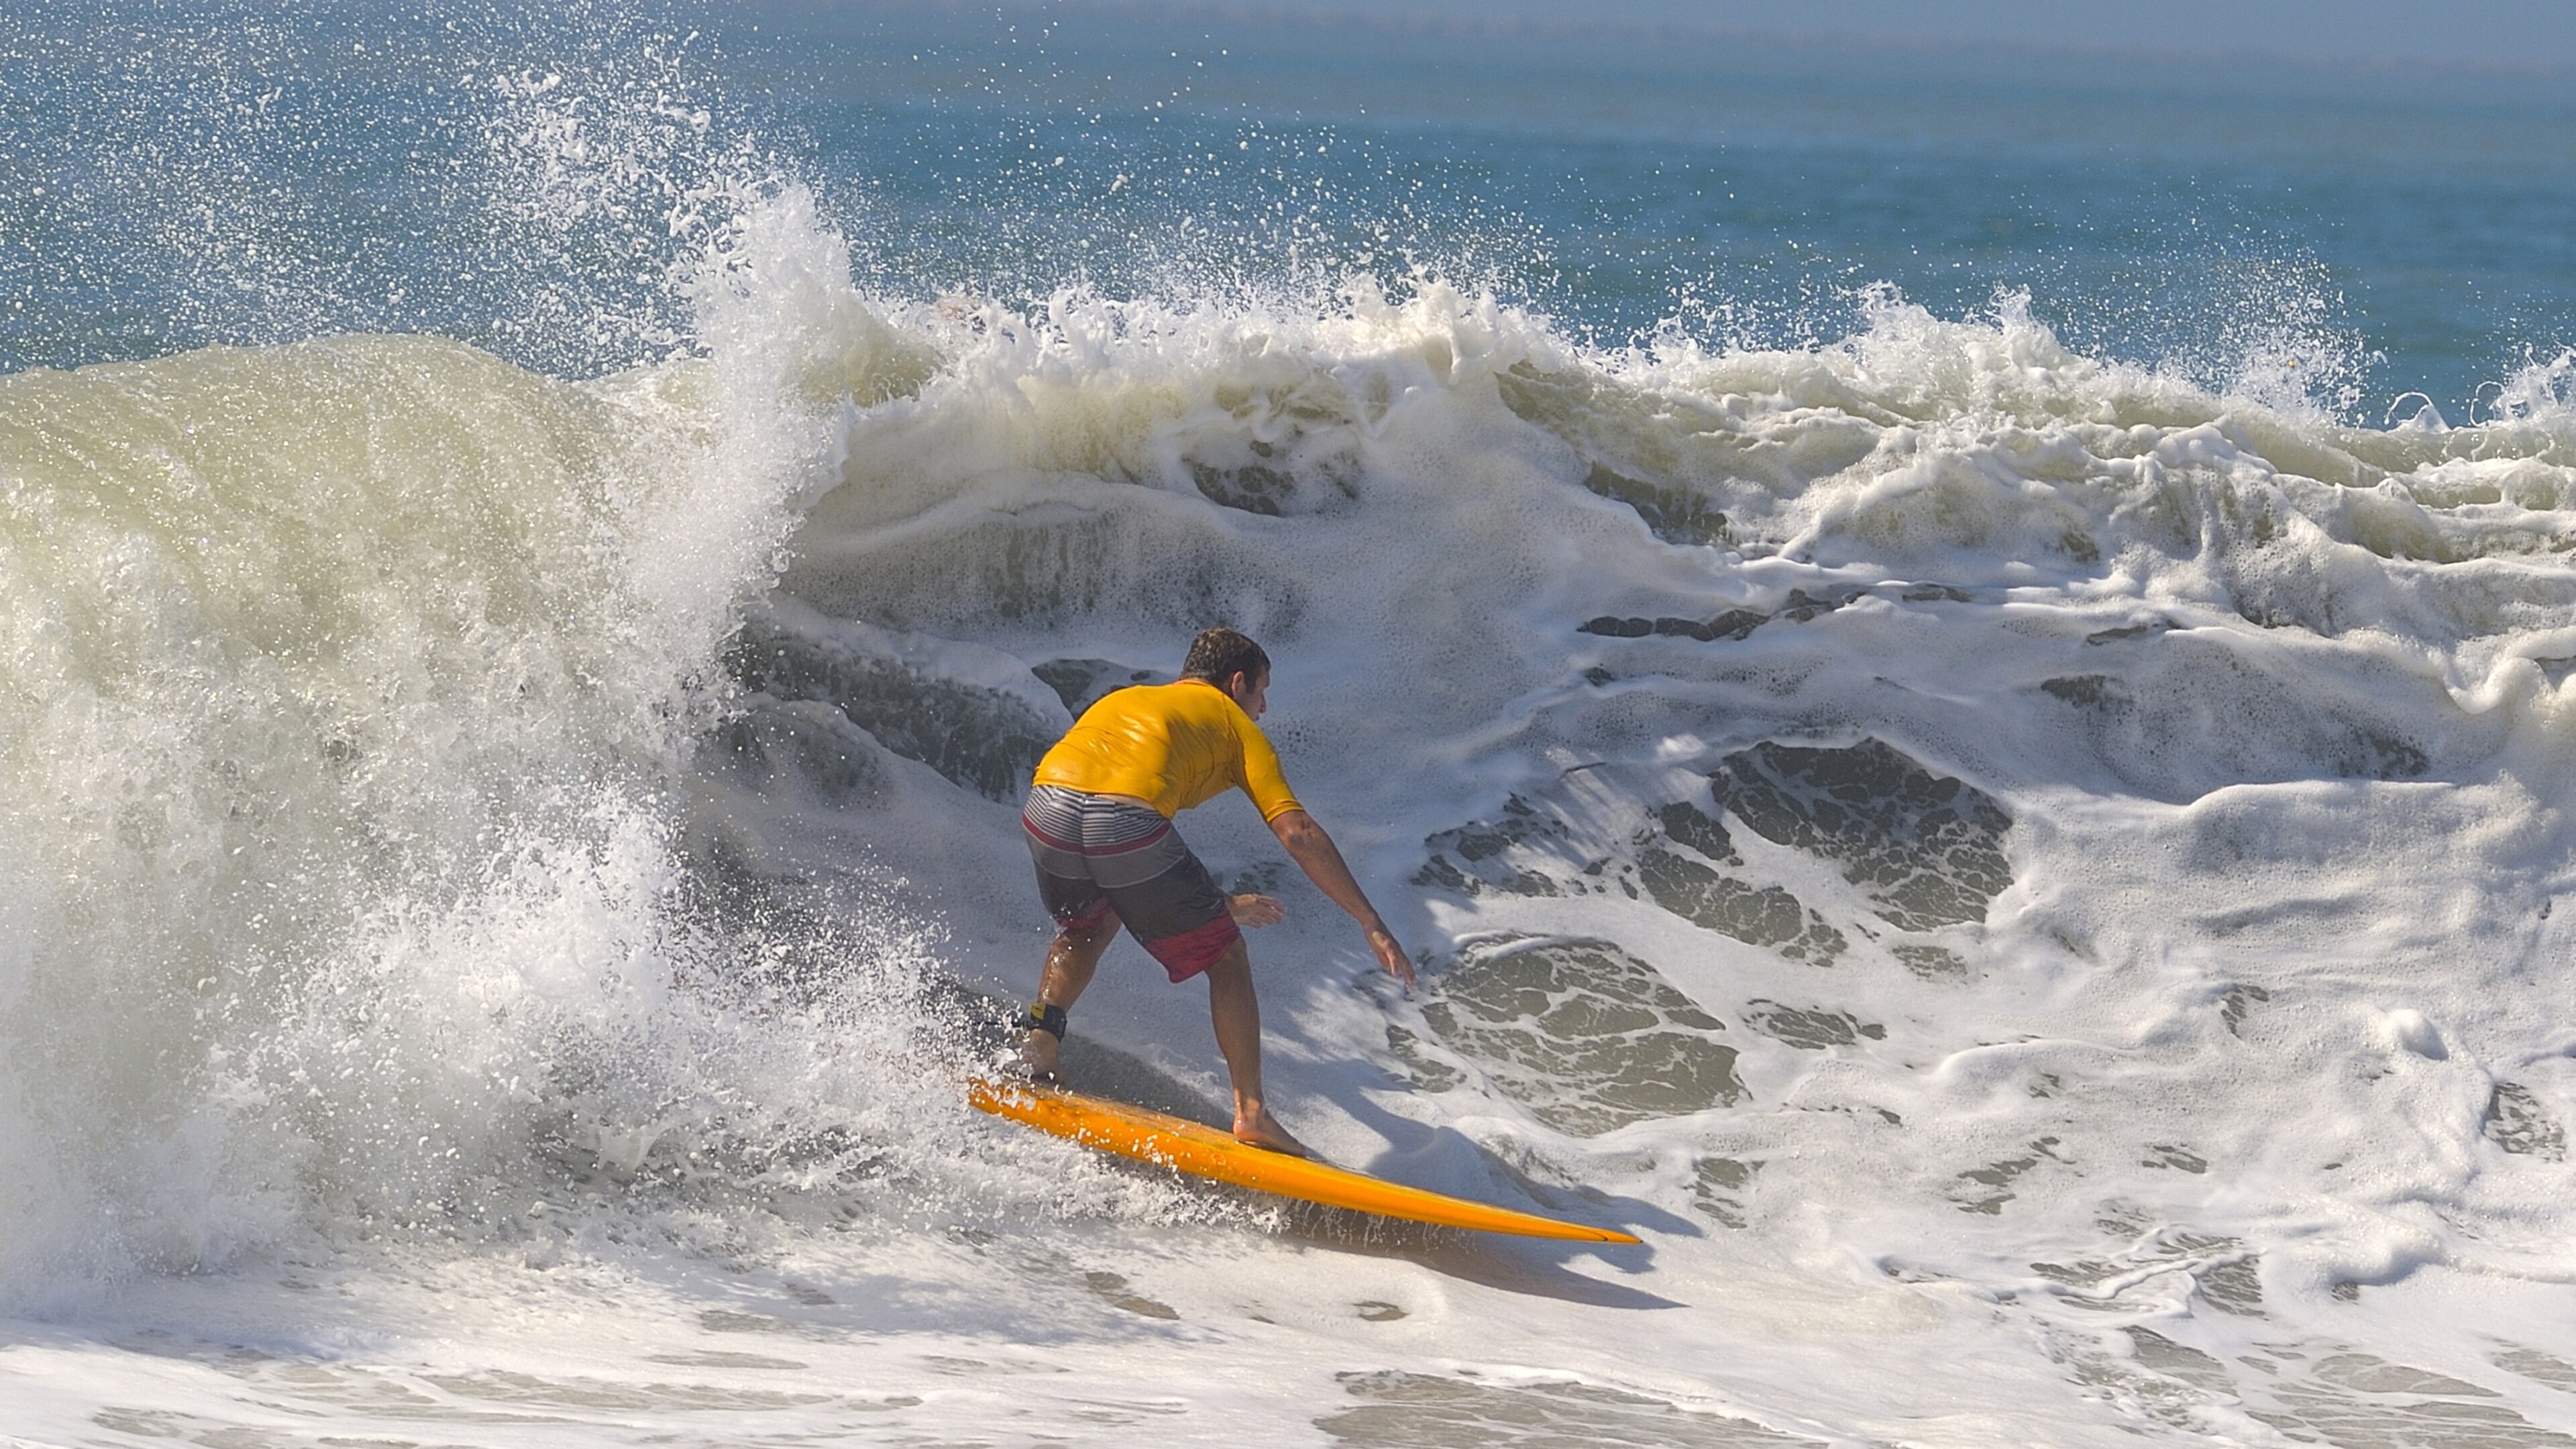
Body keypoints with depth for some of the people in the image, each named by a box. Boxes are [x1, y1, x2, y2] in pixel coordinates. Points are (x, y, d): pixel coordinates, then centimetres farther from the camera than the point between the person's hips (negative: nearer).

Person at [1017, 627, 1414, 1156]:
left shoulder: (1124, 699, 39)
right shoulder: (1234, 724, 22)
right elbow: (1297, 833, 10)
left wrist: (1216, 904, 54)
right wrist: (1373, 925, 12)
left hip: (1048, 809, 5)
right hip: (1128, 823, -5)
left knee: (1086, 926, 37)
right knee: (1226, 958, 14)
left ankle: (1039, 1043, 18)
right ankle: (1251, 1113, 7)